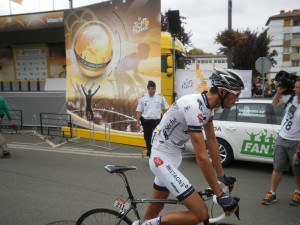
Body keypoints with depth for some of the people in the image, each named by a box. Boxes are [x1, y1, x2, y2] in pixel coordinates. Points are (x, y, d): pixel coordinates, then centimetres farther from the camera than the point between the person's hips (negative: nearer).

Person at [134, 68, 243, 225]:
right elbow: (202, 157, -28)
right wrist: (220, 195, -20)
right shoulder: (194, 107, -29)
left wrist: (222, 176, 13)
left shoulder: (208, 105, 1)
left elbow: (212, 141, 10)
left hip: (173, 156, 10)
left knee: (156, 207, 25)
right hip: (163, 159, -10)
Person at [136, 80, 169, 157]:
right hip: (146, 121, 2)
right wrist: (138, 123, 2)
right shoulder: (143, 98, 3)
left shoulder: (160, 97, 1)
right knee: (147, 138, 11)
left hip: (157, 121, -2)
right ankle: (150, 153, 26)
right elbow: (139, 111, 5)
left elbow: (166, 109, 5)